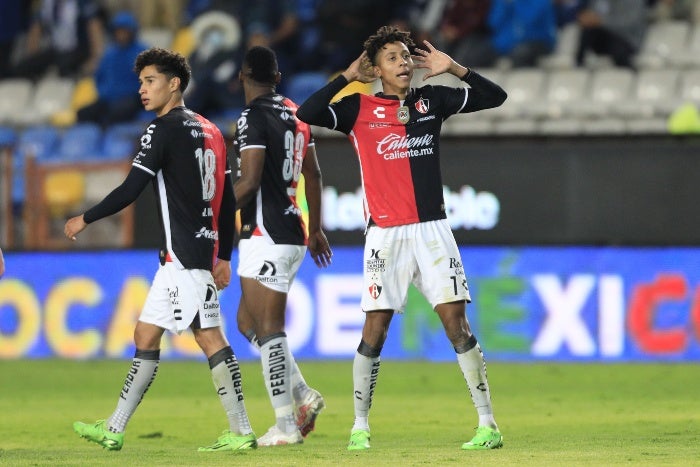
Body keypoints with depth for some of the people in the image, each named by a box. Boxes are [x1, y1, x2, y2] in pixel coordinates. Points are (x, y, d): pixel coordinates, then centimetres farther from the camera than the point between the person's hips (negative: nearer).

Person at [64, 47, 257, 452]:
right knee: (146, 336, 10)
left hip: (184, 254, -9)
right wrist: (224, 256, 19)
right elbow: (228, 200, 16)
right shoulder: (210, 130, 16)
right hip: (203, 250, 9)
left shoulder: (165, 129, -10)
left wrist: (85, 219, -3)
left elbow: (131, 190, -15)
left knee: (210, 337, -8)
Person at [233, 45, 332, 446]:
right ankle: (304, 395, 9)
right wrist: (316, 229, 29)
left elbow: (249, 183, -19)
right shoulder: (296, 114, 13)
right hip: (293, 232, 9)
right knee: (248, 321, 17)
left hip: (266, 237, -9)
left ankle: (285, 424, -9)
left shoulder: (254, 117, -12)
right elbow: (313, 176, 20)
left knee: (267, 327, -7)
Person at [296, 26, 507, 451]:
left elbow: (495, 96, 9)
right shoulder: (360, 109, 1)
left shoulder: (432, 101, 9)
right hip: (385, 233, -1)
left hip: (432, 228, 1)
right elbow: (307, 114, -12)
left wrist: (453, 68, -1)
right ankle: (360, 426, 10)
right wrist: (348, 77, -7)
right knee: (375, 328, -2)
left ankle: (488, 424, -3)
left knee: (456, 321, -4)